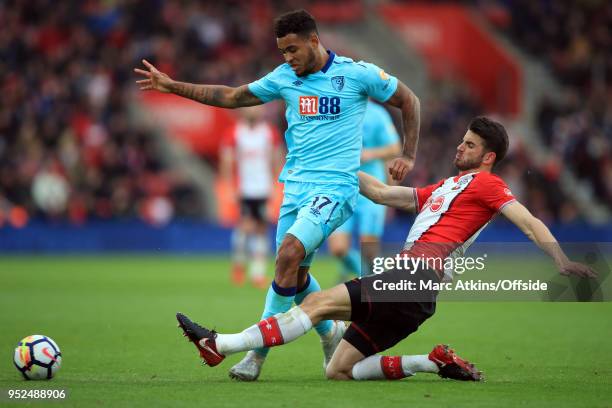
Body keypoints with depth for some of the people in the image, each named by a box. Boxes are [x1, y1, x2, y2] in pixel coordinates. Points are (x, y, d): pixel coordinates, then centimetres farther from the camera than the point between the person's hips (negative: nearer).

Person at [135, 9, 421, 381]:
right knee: (295, 272, 6)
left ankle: (259, 348, -17)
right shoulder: (284, 77, 10)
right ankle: (330, 333, 33)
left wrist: (408, 155, 1)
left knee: (289, 253, -23)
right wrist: (172, 86, 15)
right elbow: (232, 97, 19)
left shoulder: (357, 74, -4)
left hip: (334, 187, -6)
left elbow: (409, 100, 6)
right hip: (295, 185, 6)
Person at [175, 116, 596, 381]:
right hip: (406, 285, 9)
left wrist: (561, 260, -20)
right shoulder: (445, 187, 30)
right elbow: (382, 193, 35)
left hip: (415, 278, -9)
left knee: (321, 302, -17)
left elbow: (529, 222, -5)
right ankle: (436, 362, -1)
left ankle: (220, 346, -22)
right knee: (340, 371, 1)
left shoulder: (485, 182, 5)